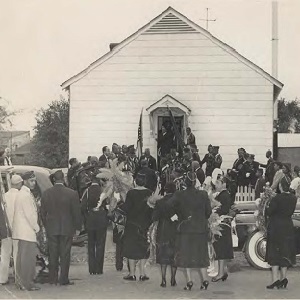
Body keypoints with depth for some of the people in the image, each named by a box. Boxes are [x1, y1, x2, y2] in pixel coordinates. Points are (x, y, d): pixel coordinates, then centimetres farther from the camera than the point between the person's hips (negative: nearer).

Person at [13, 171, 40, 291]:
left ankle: (20, 282, 21)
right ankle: (27, 283, -4)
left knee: (22, 257, 15)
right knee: (28, 258, -7)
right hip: (27, 231, -11)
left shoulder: (22, 193, 17)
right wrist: (37, 228, -9)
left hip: (22, 231, 11)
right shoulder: (25, 195, -16)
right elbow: (29, 215, -19)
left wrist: (35, 227, 16)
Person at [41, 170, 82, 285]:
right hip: (67, 228, -2)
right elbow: (76, 212, -5)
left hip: (51, 229, 2)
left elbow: (42, 212, 4)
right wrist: (77, 228, 6)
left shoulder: (46, 193, -2)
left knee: (53, 254, 10)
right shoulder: (72, 193, -10)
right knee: (65, 254, 4)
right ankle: (63, 279, 5)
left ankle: (53, 278, 15)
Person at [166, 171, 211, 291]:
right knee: (200, 255, 13)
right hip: (201, 229, 2)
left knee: (185, 255, 5)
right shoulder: (203, 195, -3)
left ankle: (189, 281, 0)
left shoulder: (179, 195, -10)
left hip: (185, 228, -2)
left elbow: (167, 205, -17)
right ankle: (204, 278, 6)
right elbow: (208, 211, 2)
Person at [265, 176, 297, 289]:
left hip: (276, 227, -5)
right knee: (285, 253, 13)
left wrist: (265, 207, 4)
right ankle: (283, 277, 14)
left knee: (274, 253, 0)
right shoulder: (293, 198, 0)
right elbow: (291, 212, 9)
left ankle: (275, 279, -5)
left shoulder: (277, 198, -17)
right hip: (288, 227, 5)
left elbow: (269, 212, -15)